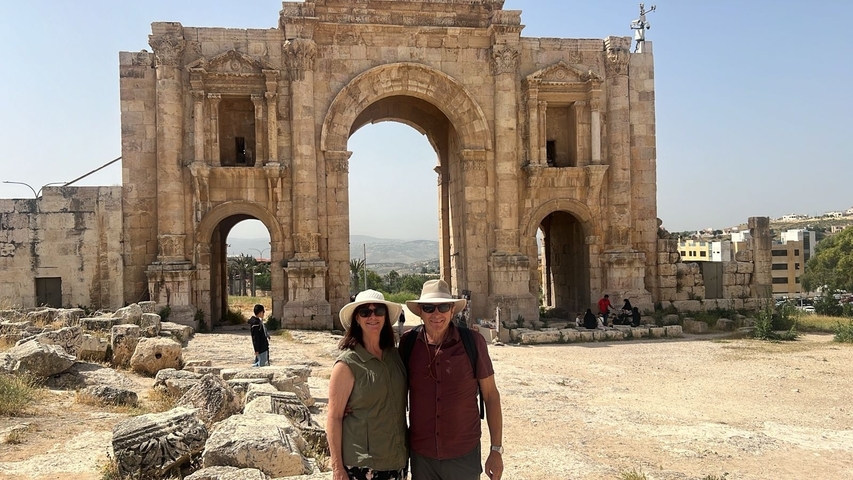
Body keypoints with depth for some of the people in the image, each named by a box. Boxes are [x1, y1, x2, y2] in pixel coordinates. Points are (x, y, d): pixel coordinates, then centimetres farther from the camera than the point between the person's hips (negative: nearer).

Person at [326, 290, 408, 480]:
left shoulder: (394, 354, 2)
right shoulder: (347, 364, -13)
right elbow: (334, 418, -12)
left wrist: (404, 448, 8)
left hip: (397, 460, 5)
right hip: (361, 465, -5)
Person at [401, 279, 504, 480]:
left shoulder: (473, 342, -10)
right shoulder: (408, 342, -6)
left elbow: (490, 395, -2)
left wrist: (496, 450, -2)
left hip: (464, 455, -1)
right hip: (421, 455, 1)